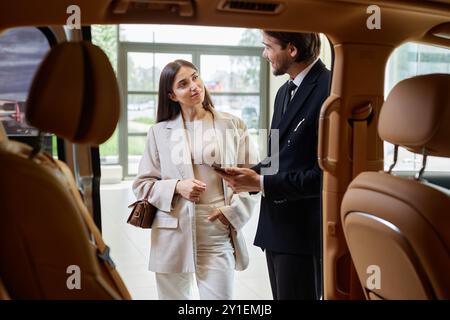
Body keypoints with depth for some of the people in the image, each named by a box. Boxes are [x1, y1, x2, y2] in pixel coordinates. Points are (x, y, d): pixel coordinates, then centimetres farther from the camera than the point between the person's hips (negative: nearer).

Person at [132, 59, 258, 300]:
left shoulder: (233, 126, 5)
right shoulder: (160, 132, 6)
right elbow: (141, 184, 7)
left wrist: (232, 212, -9)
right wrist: (176, 187, -11)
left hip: (218, 233, -1)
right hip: (173, 235, 1)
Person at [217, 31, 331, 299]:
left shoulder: (329, 90, -16)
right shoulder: (285, 92, 14)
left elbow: (326, 174, -21)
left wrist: (260, 182, -16)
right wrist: (251, 173, 2)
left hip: (305, 232, -9)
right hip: (277, 228, 9)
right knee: (281, 295, 17)